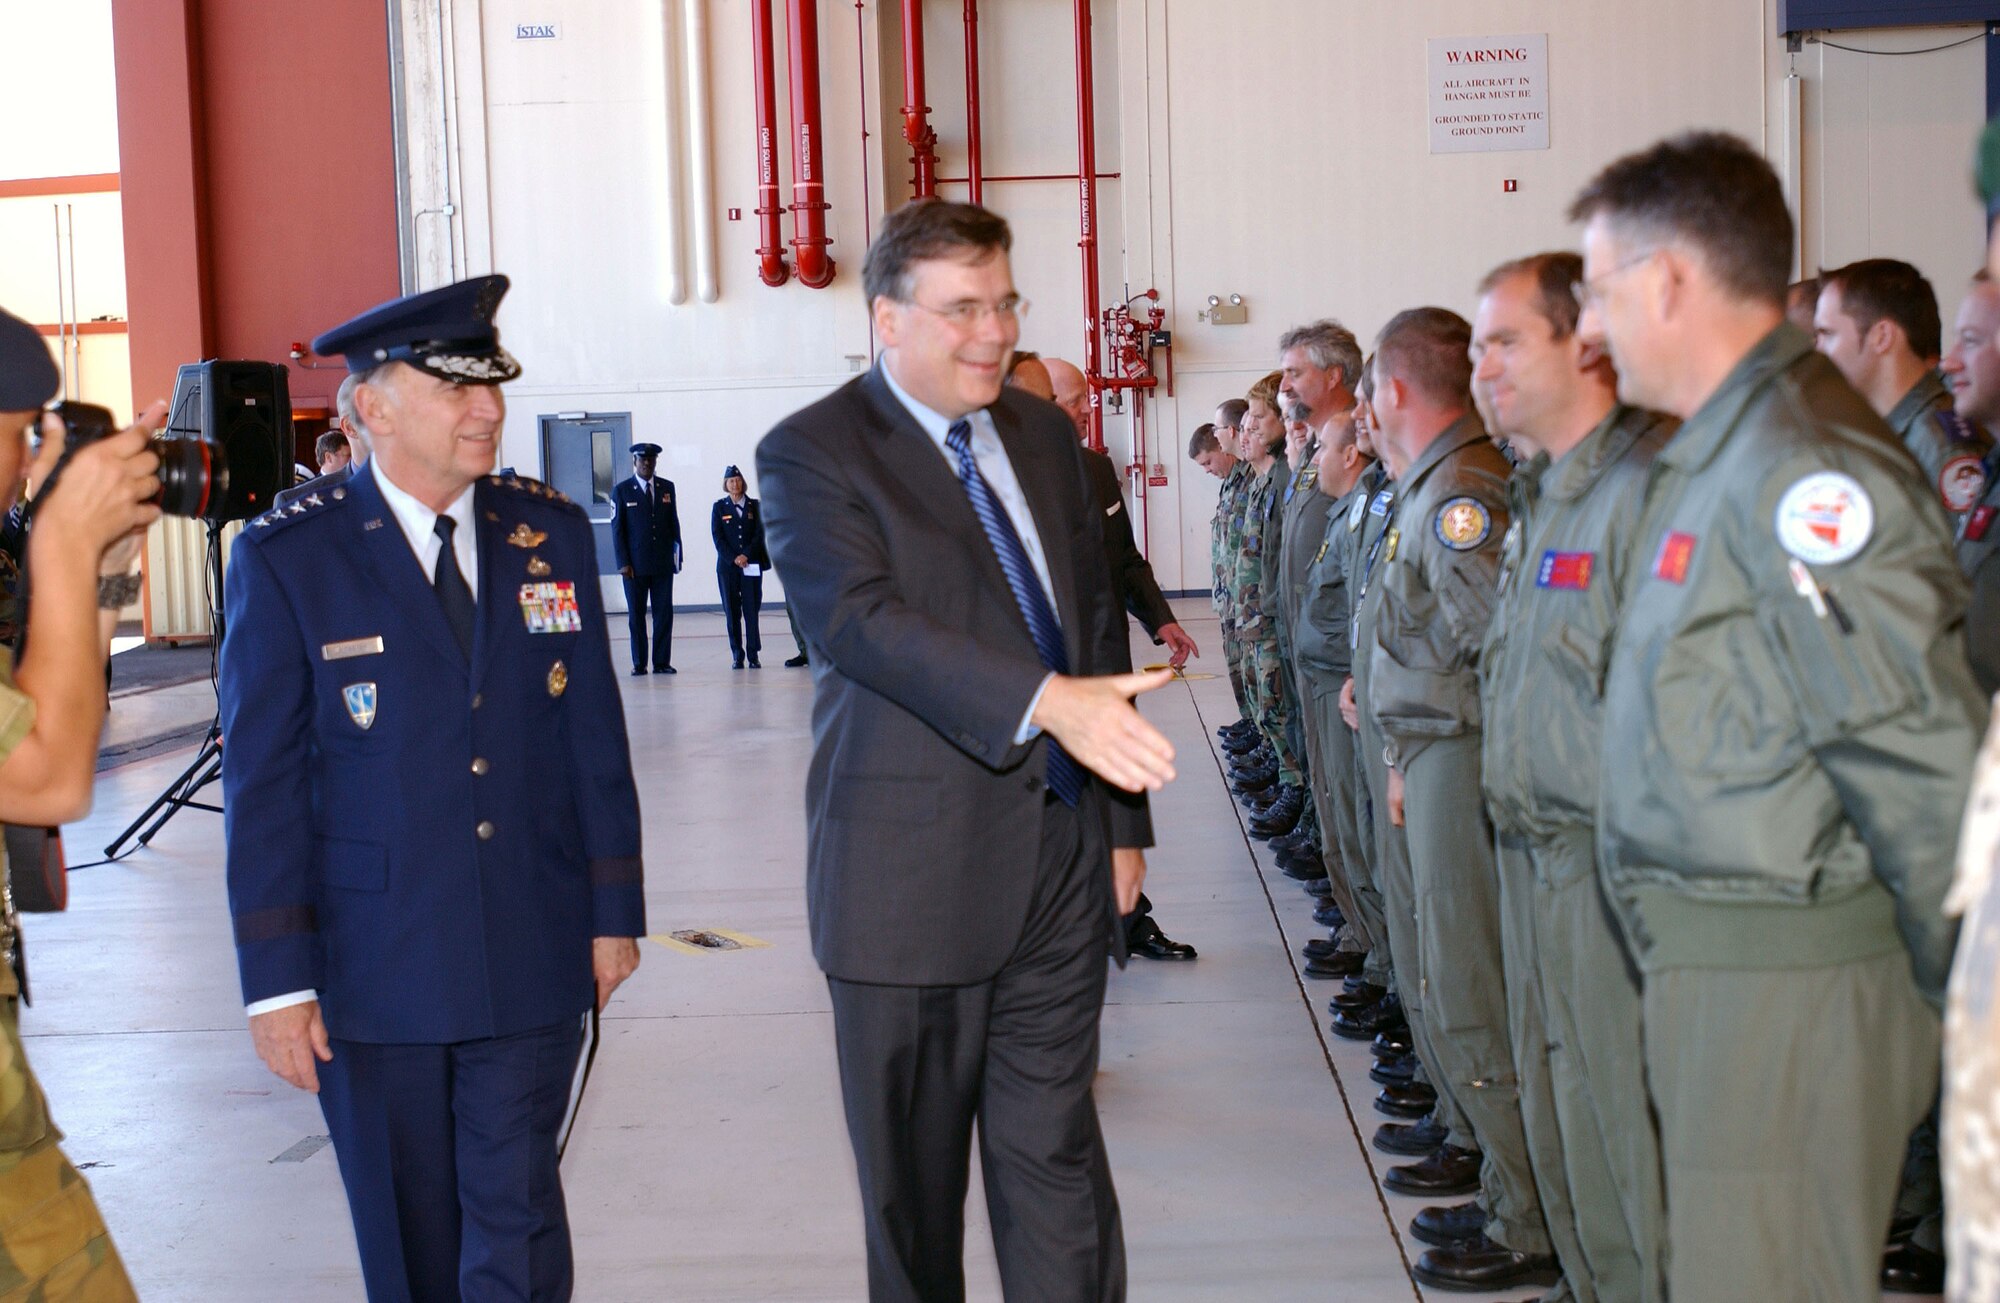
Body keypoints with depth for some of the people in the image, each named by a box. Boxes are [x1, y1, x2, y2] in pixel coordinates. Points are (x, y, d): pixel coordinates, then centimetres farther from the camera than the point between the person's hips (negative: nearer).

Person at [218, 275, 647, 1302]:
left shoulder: (552, 533, 4)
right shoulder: (287, 559, -6)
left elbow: (594, 735, 7)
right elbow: (261, 781, -6)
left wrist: (614, 908, 6)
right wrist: (276, 977, -8)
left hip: (533, 957, 2)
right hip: (374, 966, -1)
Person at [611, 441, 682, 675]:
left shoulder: (667, 487, 10)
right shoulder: (622, 491, 2)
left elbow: (674, 524, 12)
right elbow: (617, 529, 0)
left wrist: (677, 555, 5)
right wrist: (623, 563, -7)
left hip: (663, 563, 2)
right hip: (635, 565, -2)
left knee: (664, 613, 1)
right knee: (636, 615, 2)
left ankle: (662, 662, 7)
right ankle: (639, 663, 8)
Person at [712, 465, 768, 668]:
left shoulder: (755, 506, 9)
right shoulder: (719, 507, 7)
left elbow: (760, 534, 2)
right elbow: (717, 536, 1)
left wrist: (746, 555, -11)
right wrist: (733, 558, -10)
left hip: (751, 565, 0)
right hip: (727, 566, 0)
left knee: (751, 610, -3)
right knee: (732, 611, 0)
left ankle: (753, 655, -2)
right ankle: (737, 655, 3)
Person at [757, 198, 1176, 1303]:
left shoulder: (1045, 439, 12)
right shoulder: (811, 455, -7)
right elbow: (862, 618, -24)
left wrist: (1121, 823, 15)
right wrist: (1046, 701, -37)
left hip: (1061, 868, 4)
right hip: (910, 880, -4)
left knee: (1055, 1158, 7)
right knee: (914, 1177, 10)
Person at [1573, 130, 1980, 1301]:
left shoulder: (1801, 468, -19)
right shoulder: (1715, 454, 14)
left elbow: (1926, 762, -21)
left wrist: (1956, 998, -12)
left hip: (1787, 980, -10)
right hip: (1707, 966, 10)